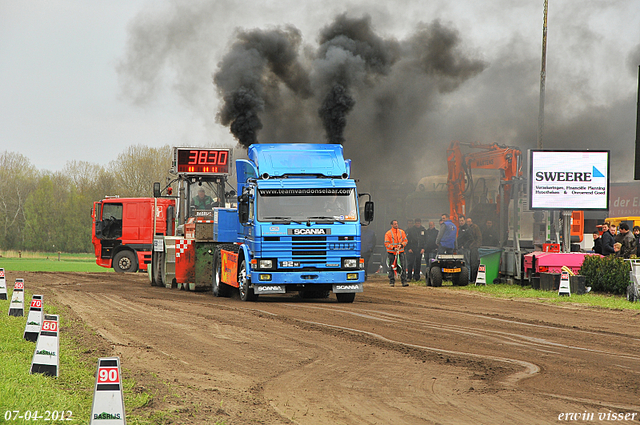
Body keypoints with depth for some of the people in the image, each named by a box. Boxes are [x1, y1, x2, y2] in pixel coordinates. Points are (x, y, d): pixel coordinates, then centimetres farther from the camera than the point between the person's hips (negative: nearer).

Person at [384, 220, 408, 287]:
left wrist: (401, 245, -9)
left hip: (401, 252, 2)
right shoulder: (388, 233, -2)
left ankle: (404, 281, -4)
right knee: (391, 268, 3)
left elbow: (405, 240, 11)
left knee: (403, 267, -6)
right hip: (391, 253, -2)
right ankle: (392, 282, 11)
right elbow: (386, 243, -6)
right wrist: (393, 248, -18)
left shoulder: (401, 232, 9)